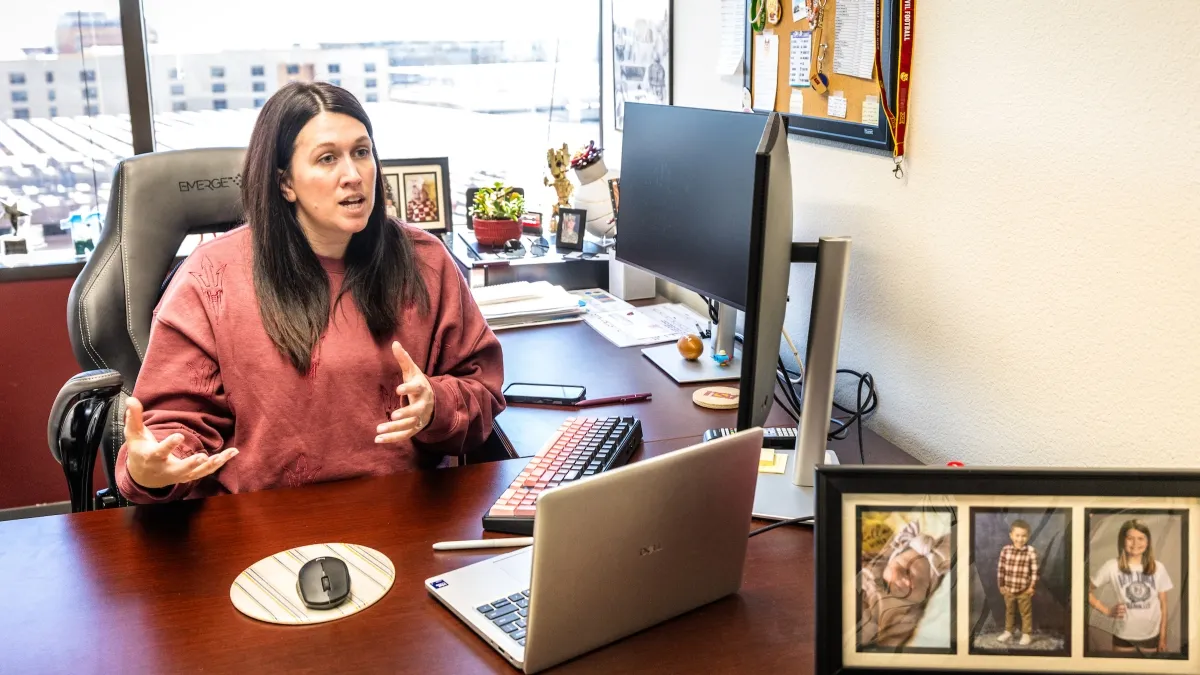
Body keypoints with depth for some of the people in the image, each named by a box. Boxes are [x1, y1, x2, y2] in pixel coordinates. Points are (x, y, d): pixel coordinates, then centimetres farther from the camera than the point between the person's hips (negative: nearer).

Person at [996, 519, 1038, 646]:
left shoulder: (1031, 551, -15)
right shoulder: (1006, 550, -7)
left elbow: (1035, 570, -10)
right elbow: (1000, 568, 0)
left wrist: (1032, 586, -10)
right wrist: (1001, 585, 2)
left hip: (1024, 590, -3)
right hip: (1009, 589, 3)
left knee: (1026, 613, 12)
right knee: (1009, 611, 20)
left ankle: (1027, 634, 26)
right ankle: (1008, 632, 35)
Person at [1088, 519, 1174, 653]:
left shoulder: (1158, 568, -4)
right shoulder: (1112, 567, -11)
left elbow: (1163, 604, 2)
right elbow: (1087, 591, -3)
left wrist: (1163, 637, 2)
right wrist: (1107, 611, -11)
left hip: (1152, 635, 1)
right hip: (1123, 636, -1)